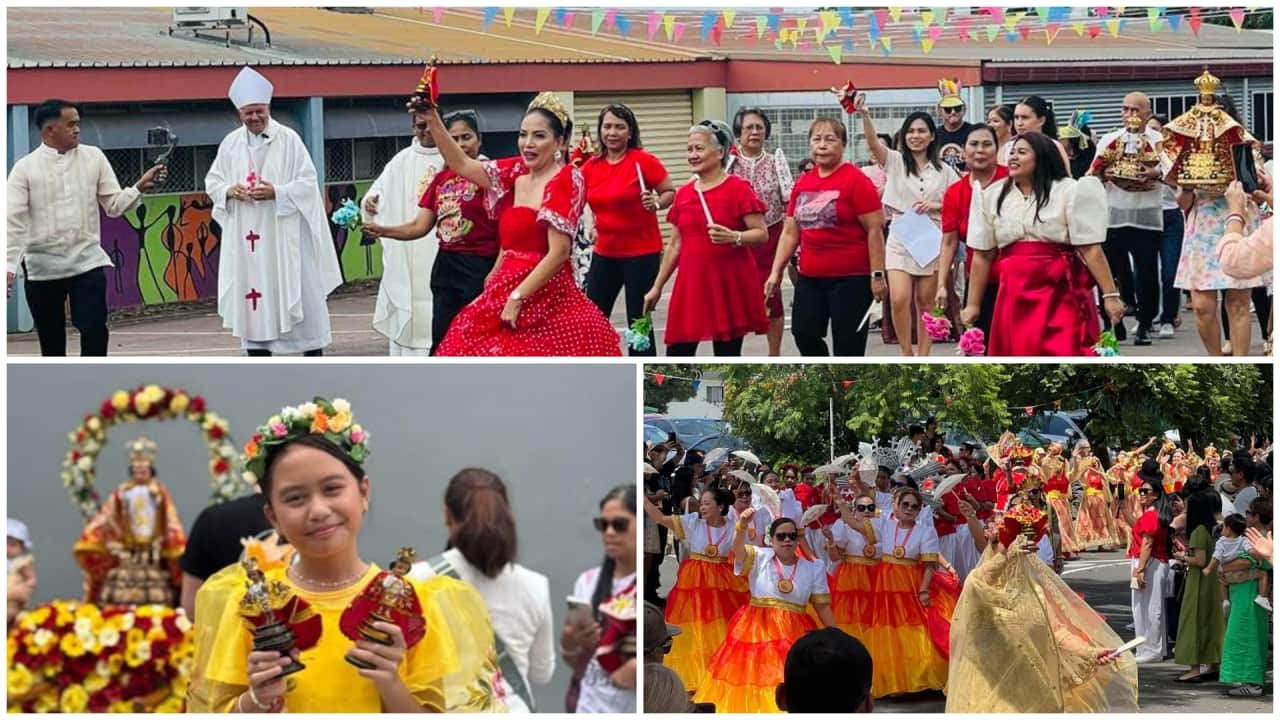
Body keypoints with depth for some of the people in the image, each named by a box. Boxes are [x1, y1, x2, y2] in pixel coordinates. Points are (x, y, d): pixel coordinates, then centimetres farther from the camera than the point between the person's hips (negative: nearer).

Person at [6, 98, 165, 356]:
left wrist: (139, 188, -13)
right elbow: (14, 222, -6)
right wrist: (9, 267, -14)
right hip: (42, 267, -1)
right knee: (50, 339, 8)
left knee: (94, 329, -13)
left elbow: (114, 205, 5)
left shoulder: (94, 158, 4)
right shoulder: (25, 168, -2)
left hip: (86, 261, 1)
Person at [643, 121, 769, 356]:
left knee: (727, 355, 2)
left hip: (729, 286, -5)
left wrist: (733, 237, -26)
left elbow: (762, 234, -8)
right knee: (676, 356, 1)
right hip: (691, 284, 5)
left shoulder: (738, 189, -5)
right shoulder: (683, 194, 10)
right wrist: (657, 287, 15)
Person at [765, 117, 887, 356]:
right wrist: (776, 271, 10)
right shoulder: (802, 183, 8)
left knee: (848, 344, 1)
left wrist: (877, 275, -14)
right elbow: (790, 232, 14)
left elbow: (874, 230, -11)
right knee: (804, 333, 3)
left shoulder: (856, 180, -9)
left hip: (850, 277, -6)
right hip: (810, 277, 6)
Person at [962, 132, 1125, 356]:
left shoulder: (1068, 192, -1)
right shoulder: (993, 197, 11)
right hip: (1015, 296, 4)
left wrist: (1110, 295, -10)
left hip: (1061, 294, -4)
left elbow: (1091, 249, -6)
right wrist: (973, 304, 11)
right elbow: (982, 256, 13)